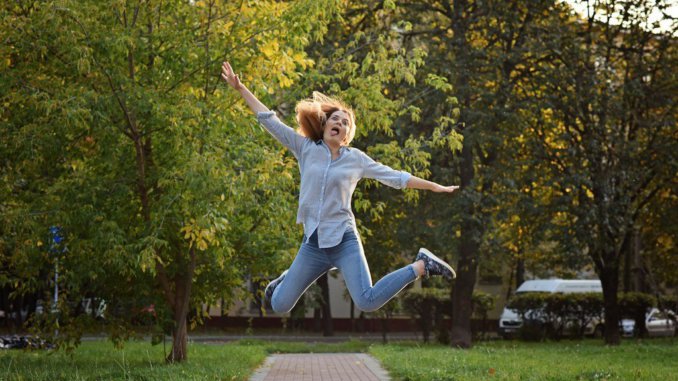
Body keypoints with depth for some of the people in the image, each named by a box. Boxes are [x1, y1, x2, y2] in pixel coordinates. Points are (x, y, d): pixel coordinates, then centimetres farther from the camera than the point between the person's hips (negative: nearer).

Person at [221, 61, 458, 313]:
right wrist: (240, 87, 4)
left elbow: (395, 177, 10)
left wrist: (435, 187, 9)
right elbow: (269, 121, 7)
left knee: (367, 302, -22)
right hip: (313, 244, 3)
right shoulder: (306, 149, 7)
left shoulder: (356, 158, 5)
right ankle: (285, 280, 41)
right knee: (279, 305, 5)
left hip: (344, 241, -2)